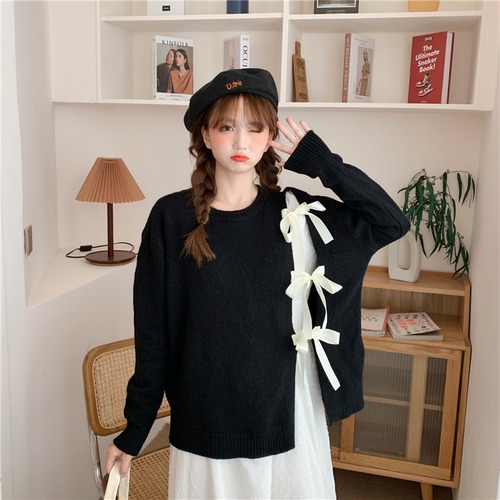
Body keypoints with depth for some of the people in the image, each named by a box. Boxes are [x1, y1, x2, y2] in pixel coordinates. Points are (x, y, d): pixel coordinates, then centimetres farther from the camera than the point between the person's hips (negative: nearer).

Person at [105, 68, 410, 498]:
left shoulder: (298, 216, -2)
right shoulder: (171, 218, -7)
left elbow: (392, 222, -7)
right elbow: (152, 332, -4)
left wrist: (319, 160, -9)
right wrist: (134, 429, 0)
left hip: (287, 416, 2)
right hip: (204, 425, -1)